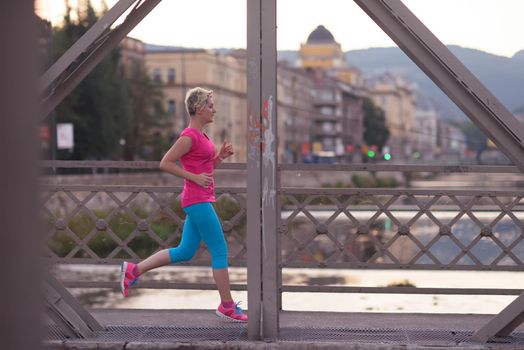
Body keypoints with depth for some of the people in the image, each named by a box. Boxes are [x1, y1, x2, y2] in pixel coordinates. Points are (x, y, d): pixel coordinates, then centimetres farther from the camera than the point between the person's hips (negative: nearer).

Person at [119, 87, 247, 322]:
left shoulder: (201, 136, 15)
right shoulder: (189, 137, -14)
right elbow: (165, 163, -17)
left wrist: (221, 155, 6)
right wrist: (194, 177, -19)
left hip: (200, 201, 10)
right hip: (198, 200, -10)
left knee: (184, 252, 13)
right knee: (220, 251, -3)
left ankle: (134, 270, 18)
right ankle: (227, 305, 6)